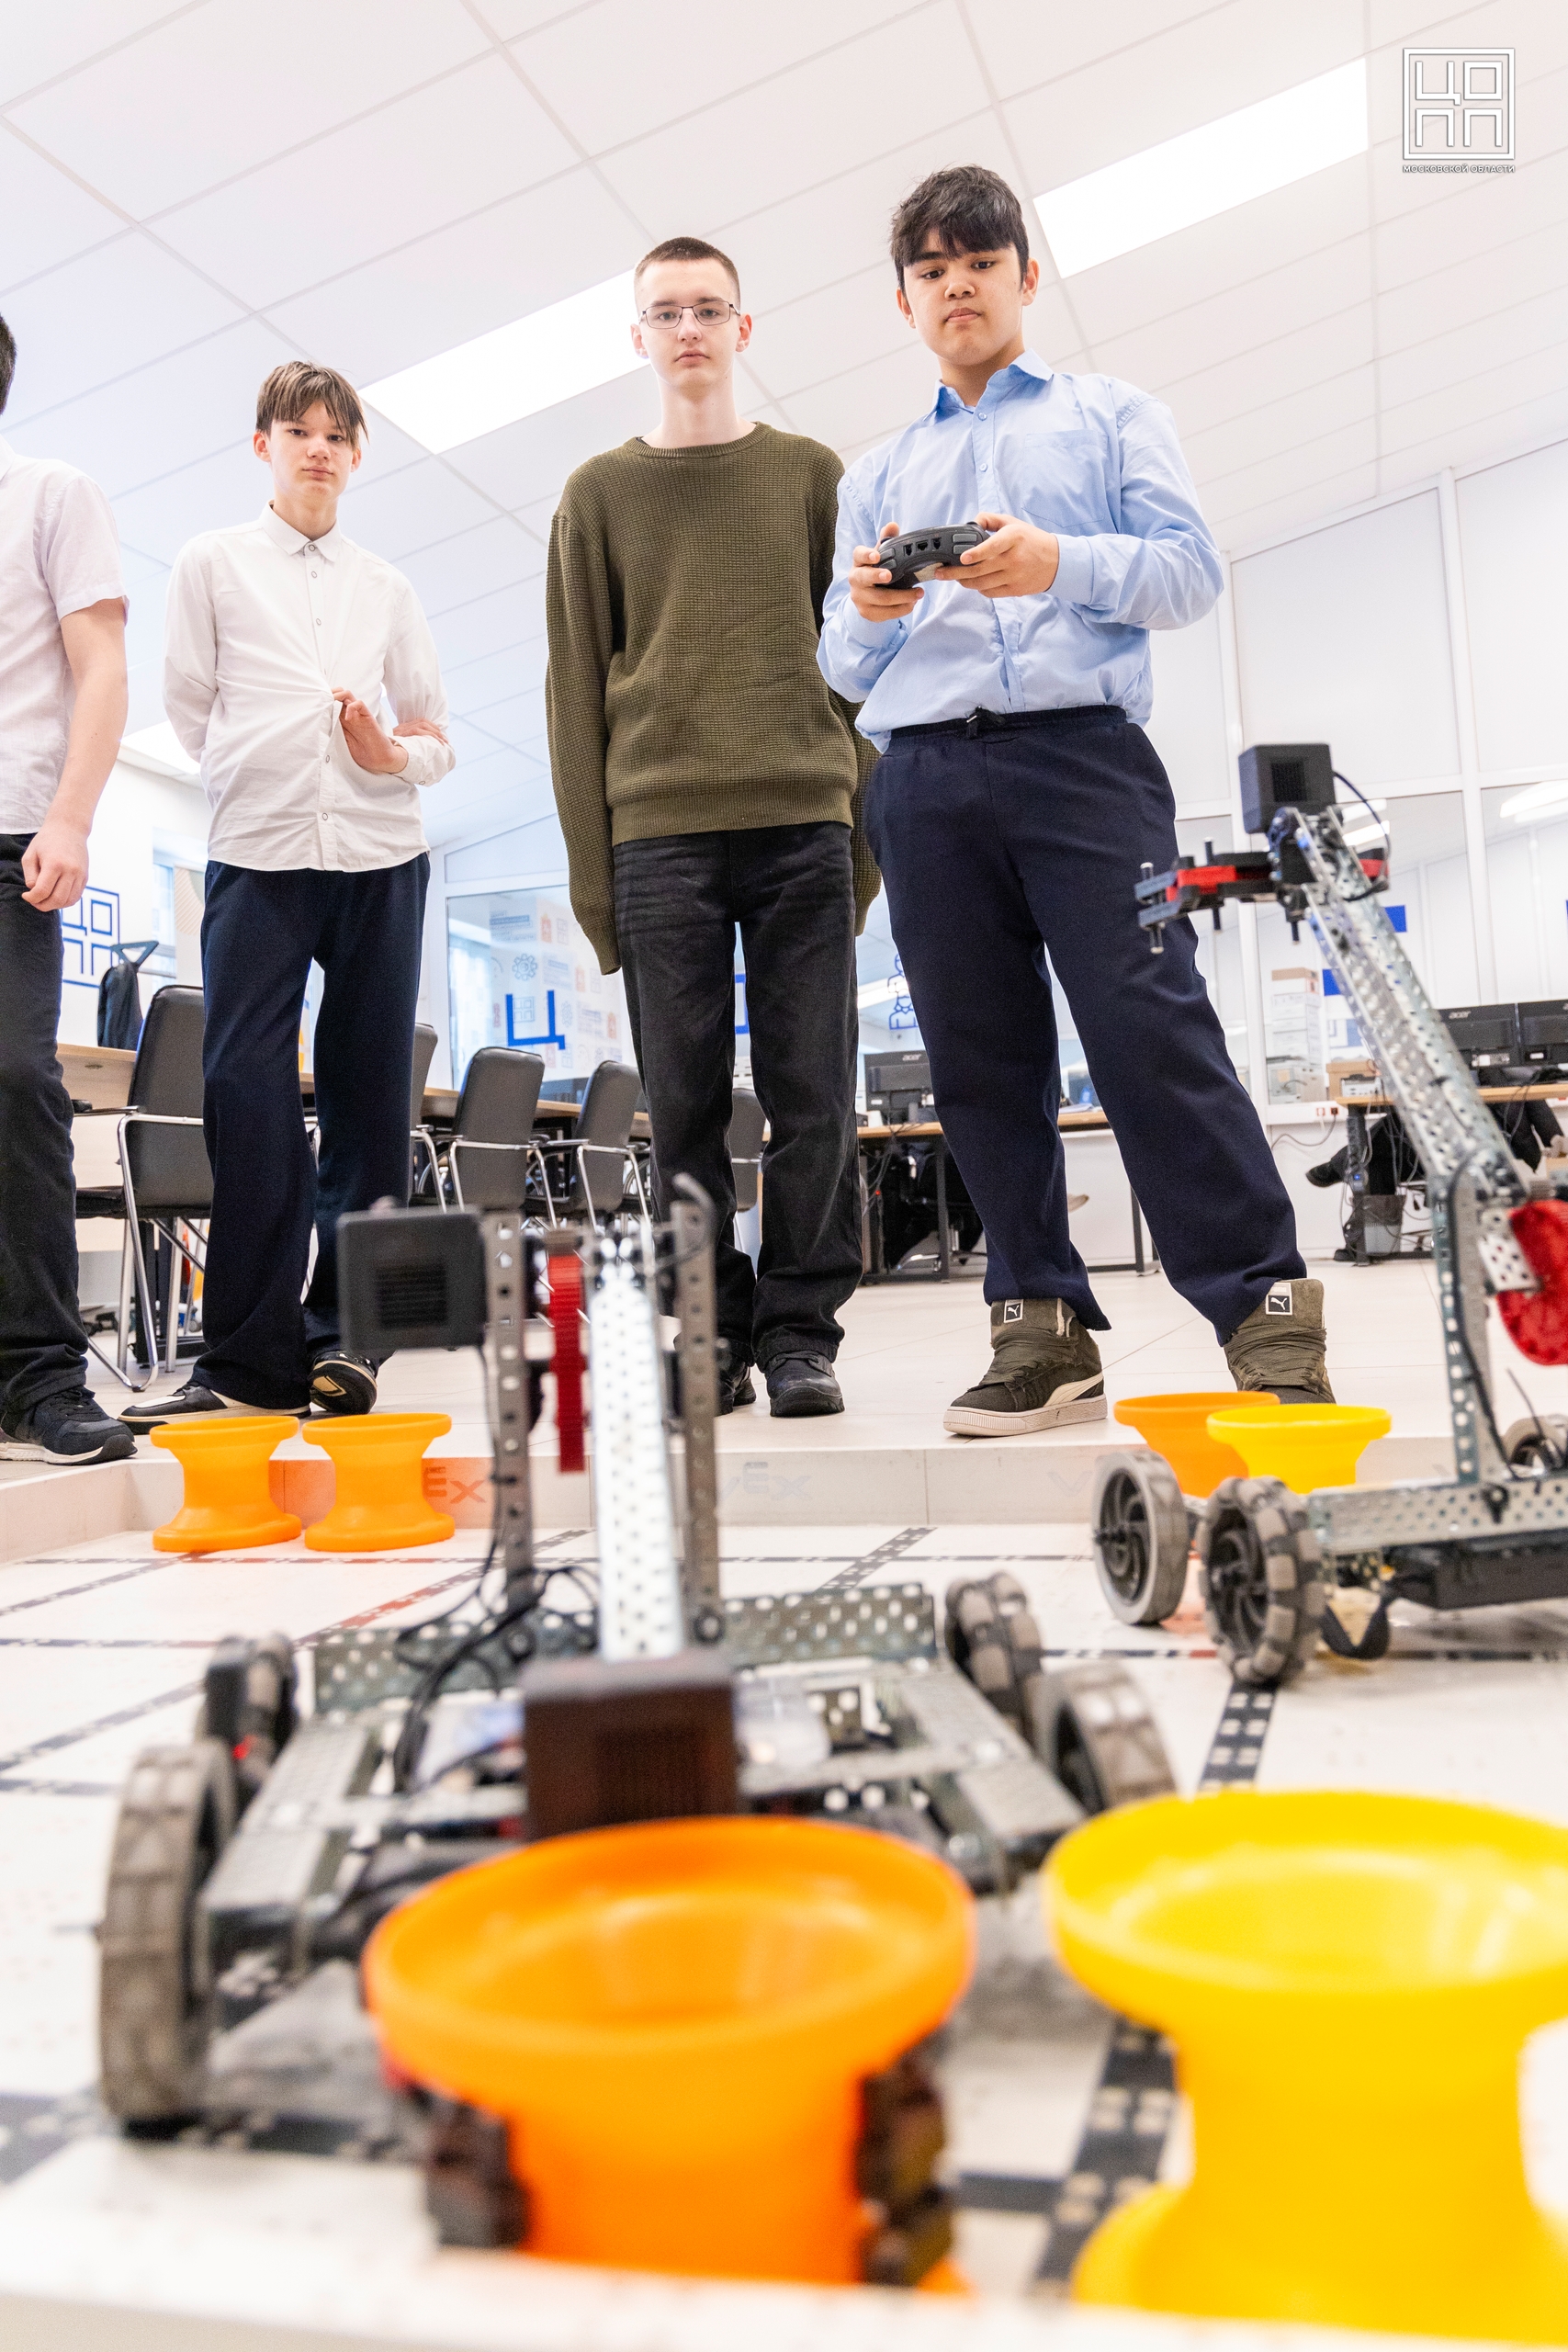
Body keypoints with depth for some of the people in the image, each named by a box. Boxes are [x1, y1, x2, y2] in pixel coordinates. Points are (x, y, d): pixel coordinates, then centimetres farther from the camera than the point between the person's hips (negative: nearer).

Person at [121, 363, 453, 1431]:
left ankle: (345, 1337, 3)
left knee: (369, 1092, -2)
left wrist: (393, 755, -4)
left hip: (379, 852, 2)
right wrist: (261, 775, 11)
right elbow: (189, 709, 15)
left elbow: (437, 739, 15)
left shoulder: (389, 590, 19)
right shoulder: (212, 563, 15)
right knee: (246, 1085, -11)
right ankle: (251, 1358, -8)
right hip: (256, 850, -2)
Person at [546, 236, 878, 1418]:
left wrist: (872, 829, 3)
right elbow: (578, 684, 10)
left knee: (813, 1097, -2)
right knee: (686, 1104, -1)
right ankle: (709, 1339, 8)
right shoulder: (599, 493, 15)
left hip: (805, 828, 0)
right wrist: (589, 864, 1)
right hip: (658, 833, 0)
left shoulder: (812, 473, 15)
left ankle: (800, 1331, 6)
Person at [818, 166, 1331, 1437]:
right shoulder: (877, 474, 26)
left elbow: (1192, 571, 5)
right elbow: (846, 667, 19)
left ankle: (1267, 1312, -10)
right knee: (981, 1060, -1)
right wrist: (867, 611, -4)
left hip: (1082, 755, -3)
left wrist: (1063, 563, -13)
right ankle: (1042, 1331, 5)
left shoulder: (1114, 415, 19)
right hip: (925, 781, 4)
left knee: (1154, 1031, -15)